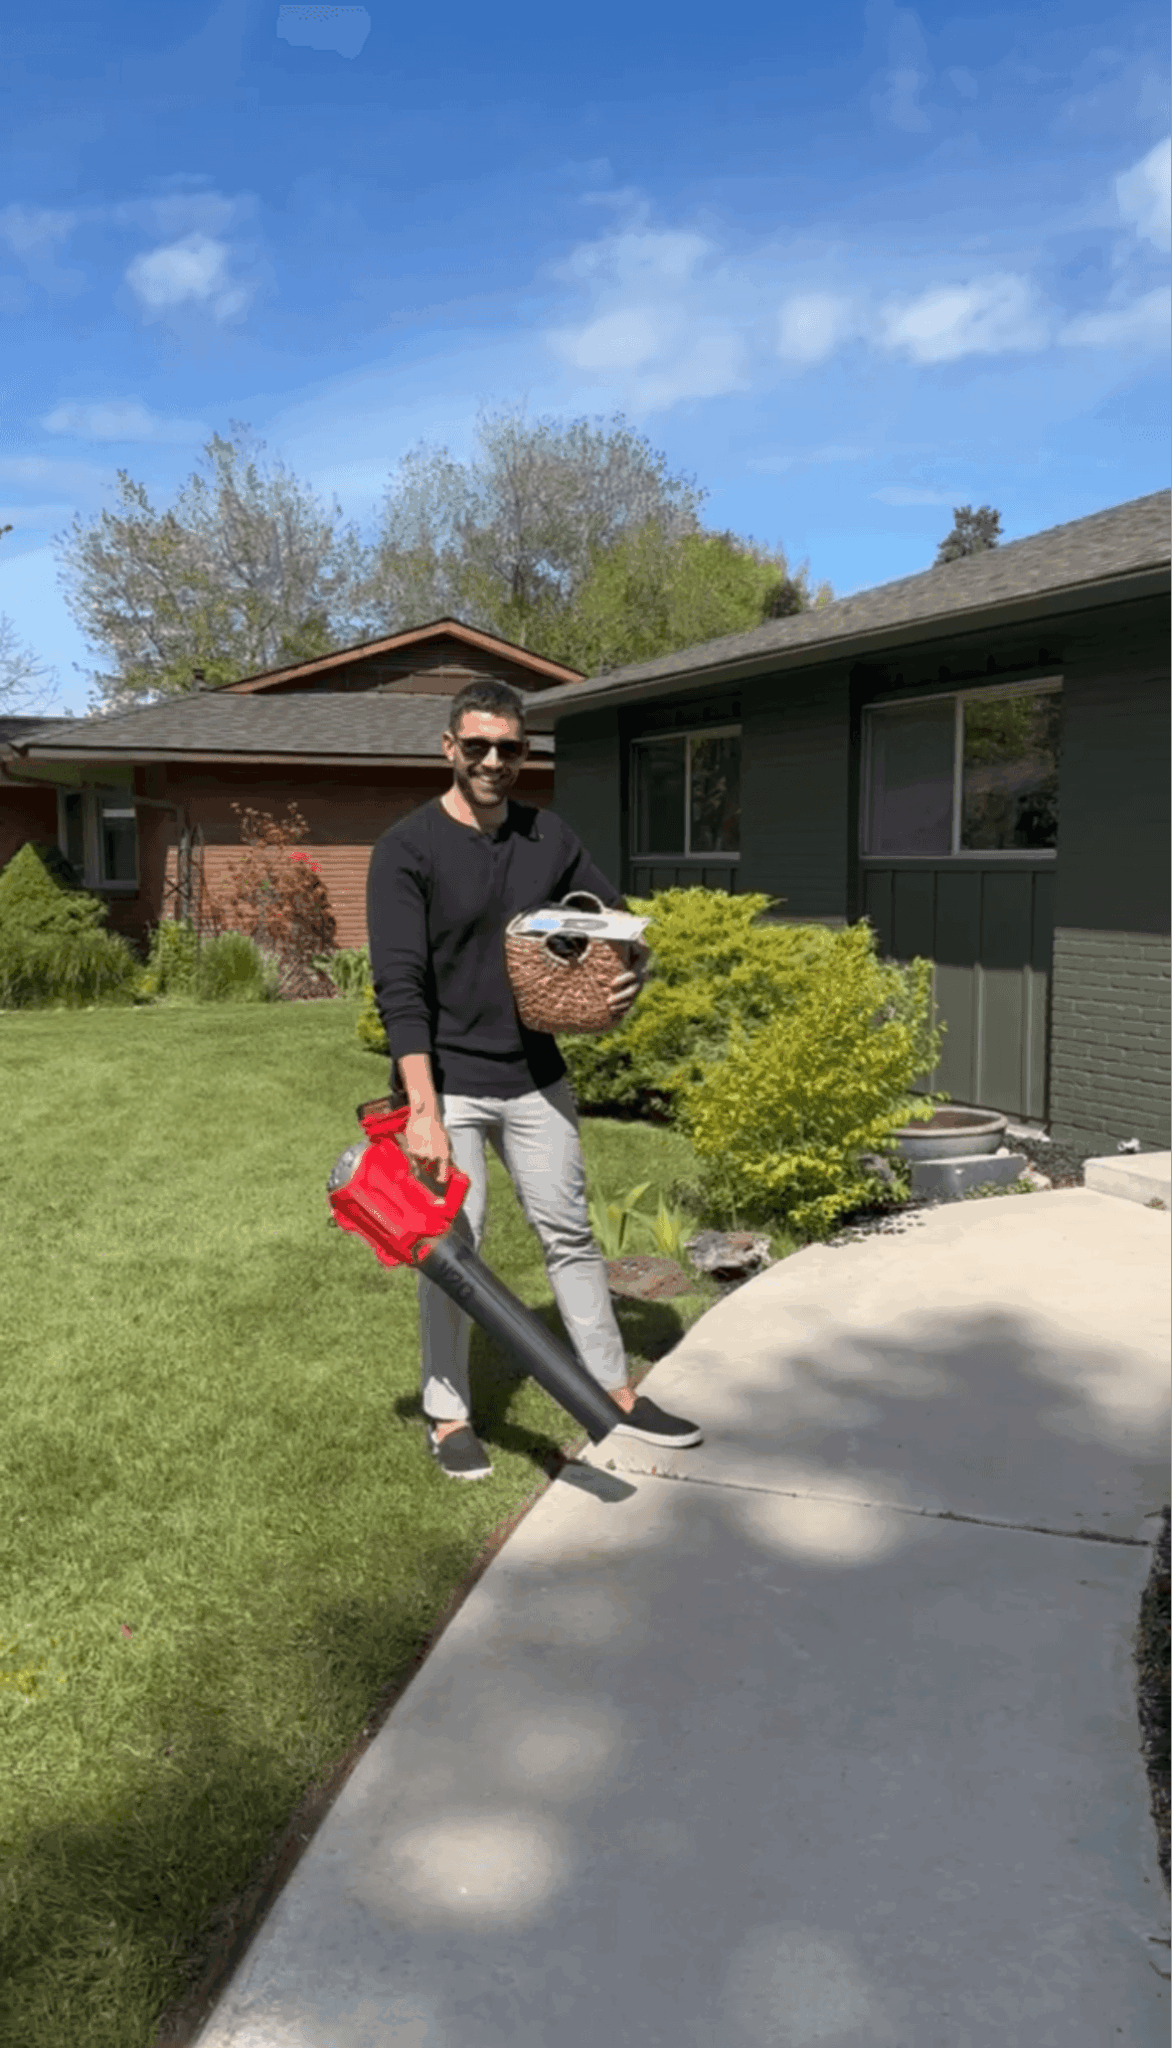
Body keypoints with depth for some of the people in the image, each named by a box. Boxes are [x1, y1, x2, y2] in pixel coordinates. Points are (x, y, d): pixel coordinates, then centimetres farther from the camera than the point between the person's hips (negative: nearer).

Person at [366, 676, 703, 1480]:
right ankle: (448, 1416, 20)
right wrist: (423, 1109, -27)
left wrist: (632, 976, -11)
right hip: (448, 1081, -4)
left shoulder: (551, 839, 3)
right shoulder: (408, 850, -12)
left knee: (570, 1233, 12)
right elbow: (401, 987, -18)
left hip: (535, 1074, 5)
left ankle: (615, 1393, 25)